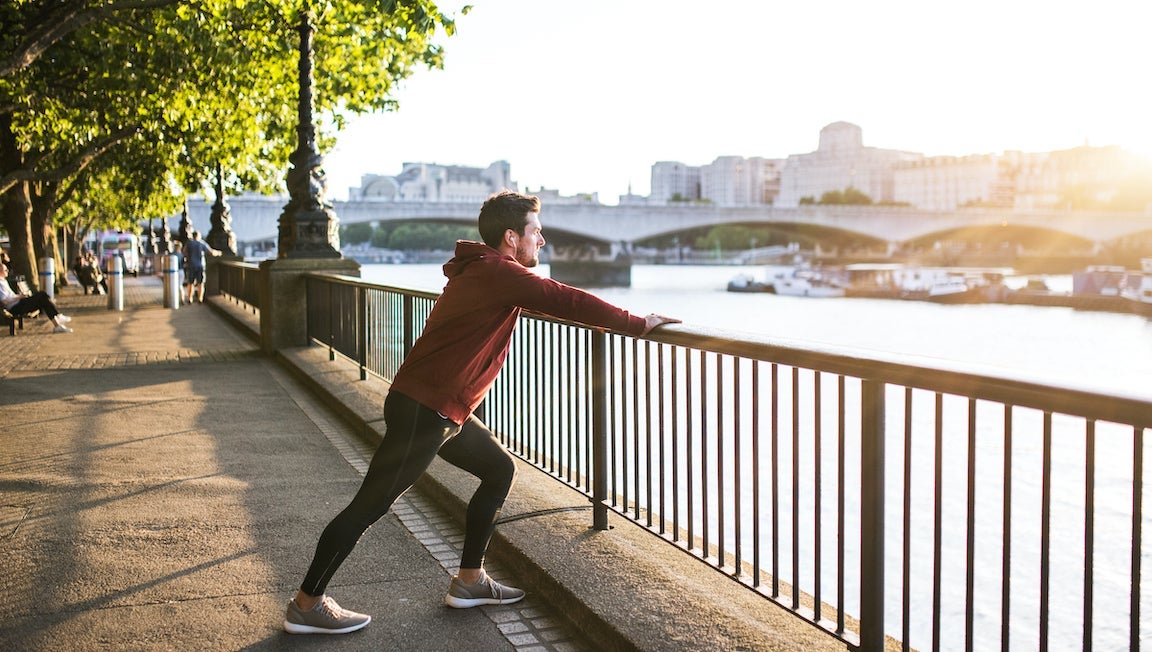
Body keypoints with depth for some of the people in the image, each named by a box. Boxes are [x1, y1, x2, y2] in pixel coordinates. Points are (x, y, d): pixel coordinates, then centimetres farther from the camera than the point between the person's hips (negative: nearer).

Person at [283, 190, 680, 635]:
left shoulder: (482, 270, 14)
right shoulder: (497, 272, -16)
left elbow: (548, 300, 29)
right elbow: (563, 301, -19)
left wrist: (614, 318, 21)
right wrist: (637, 324, -11)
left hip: (445, 411, 10)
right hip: (422, 410, -10)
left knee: (499, 469, 15)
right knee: (371, 505, -3)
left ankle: (469, 581, 23)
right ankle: (307, 604, 8)